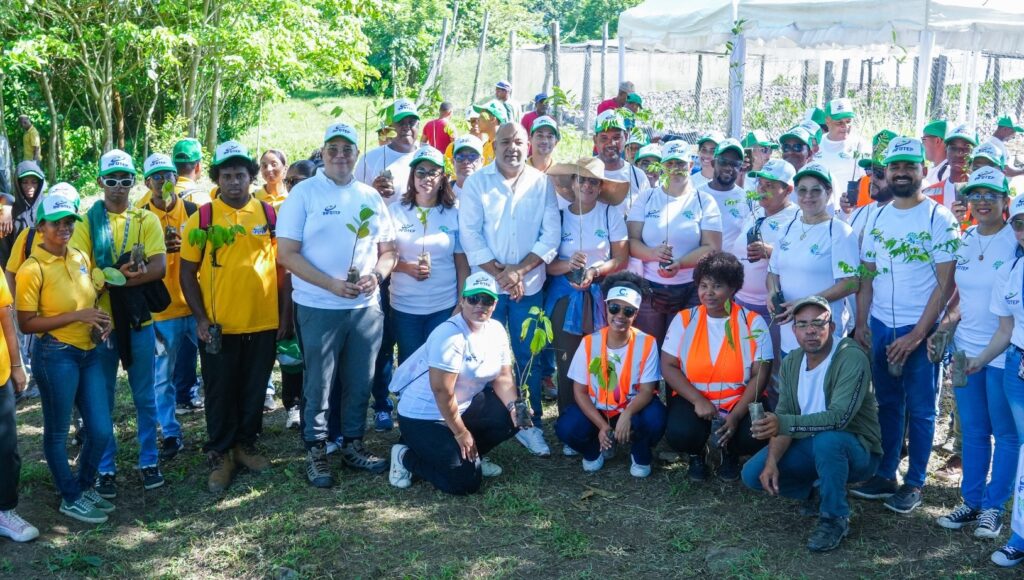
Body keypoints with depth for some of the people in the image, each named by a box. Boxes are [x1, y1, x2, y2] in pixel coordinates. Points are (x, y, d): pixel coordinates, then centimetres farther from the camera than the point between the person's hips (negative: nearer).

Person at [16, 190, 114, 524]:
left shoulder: (80, 258, 6)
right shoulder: (33, 269, -14)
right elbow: (26, 324, -14)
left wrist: (99, 321, 0)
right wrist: (76, 317, -19)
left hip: (88, 353, 7)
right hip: (55, 356, -6)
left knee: (101, 430, 9)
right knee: (57, 431, 8)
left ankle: (84, 487, 32)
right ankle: (70, 499, 24)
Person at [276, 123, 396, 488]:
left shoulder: (371, 197, 8)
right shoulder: (304, 193, -4)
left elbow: (387, 249, 12)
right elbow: (287, 254, -9)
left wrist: (377, 275, -10)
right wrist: (333, 284, -18)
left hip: (366, 306, 4)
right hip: (318, 308, -4)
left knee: (360, 382, 12)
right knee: (319, 385, 5)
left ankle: (352, 443, 27)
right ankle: (316, 451, 18)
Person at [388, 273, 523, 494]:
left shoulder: (496, 330, 0)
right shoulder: (450, 335, -25)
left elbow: (503, 377, 1)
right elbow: (442, 391, -25)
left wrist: (515, 406, -18)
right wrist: (460, 433, -18)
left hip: (463, 407, 8)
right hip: (423, 416, -8)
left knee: (515, 416, -11)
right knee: (466, 482, -16)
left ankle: (469, 456, 9)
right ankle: (406, 457, 5)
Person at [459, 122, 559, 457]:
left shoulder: (542, 183, 4)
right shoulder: (477, 182, 1)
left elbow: (551, 235, -1)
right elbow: (469, 233, -6)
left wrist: (518, 270, -12)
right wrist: (500, 274, -13)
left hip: (530, 285, 1)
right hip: (487, 284, -1)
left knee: (528, 358, 5)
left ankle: (530, 424, 16)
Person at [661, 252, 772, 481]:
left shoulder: (753, 322, -3)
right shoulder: (684, 319, 0)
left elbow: (760, 375, -7)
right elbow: (668, 367, -3)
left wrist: (736, 415, -18)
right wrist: (698, 400, -17)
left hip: (740, 401, 0)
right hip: (693, 399, 0)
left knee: (755, 436, -29)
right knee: (679, 435, -30)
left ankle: (730, 453, 11)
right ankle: (696, 454, 11)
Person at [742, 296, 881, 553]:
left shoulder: (852, 358, -22)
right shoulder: (791, 362, 0)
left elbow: (839, 417, -34)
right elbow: (783, 417, -3)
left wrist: (784, 424, -45)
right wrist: (772, 462, -19)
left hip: (856, 449, -6)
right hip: (810, 445, 6)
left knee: (827, 440, -40)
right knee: (753, 474, -12)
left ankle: (835, 518, -16)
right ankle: (816, 491, 12)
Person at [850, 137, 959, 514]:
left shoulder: (939, 218, -8)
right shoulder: (877, 218, 7)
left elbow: (946, 283, -11)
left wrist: (917, 334, -15)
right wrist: (861, 323, 3)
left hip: (920, 331, -4)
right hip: (880, 327, 5)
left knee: (920, 410, 5)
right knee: (887, 405, 13)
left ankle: (914, 484, 16)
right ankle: (885, 476, 24)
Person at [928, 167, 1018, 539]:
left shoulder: (1016, 241, -10)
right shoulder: (964, 241, 7)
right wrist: (943, 329, 4)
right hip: (966, 348, 5)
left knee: (1005, 434, 7)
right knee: (972, 431, 13)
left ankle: (993, 507, 17)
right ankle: (971, 501, 23)